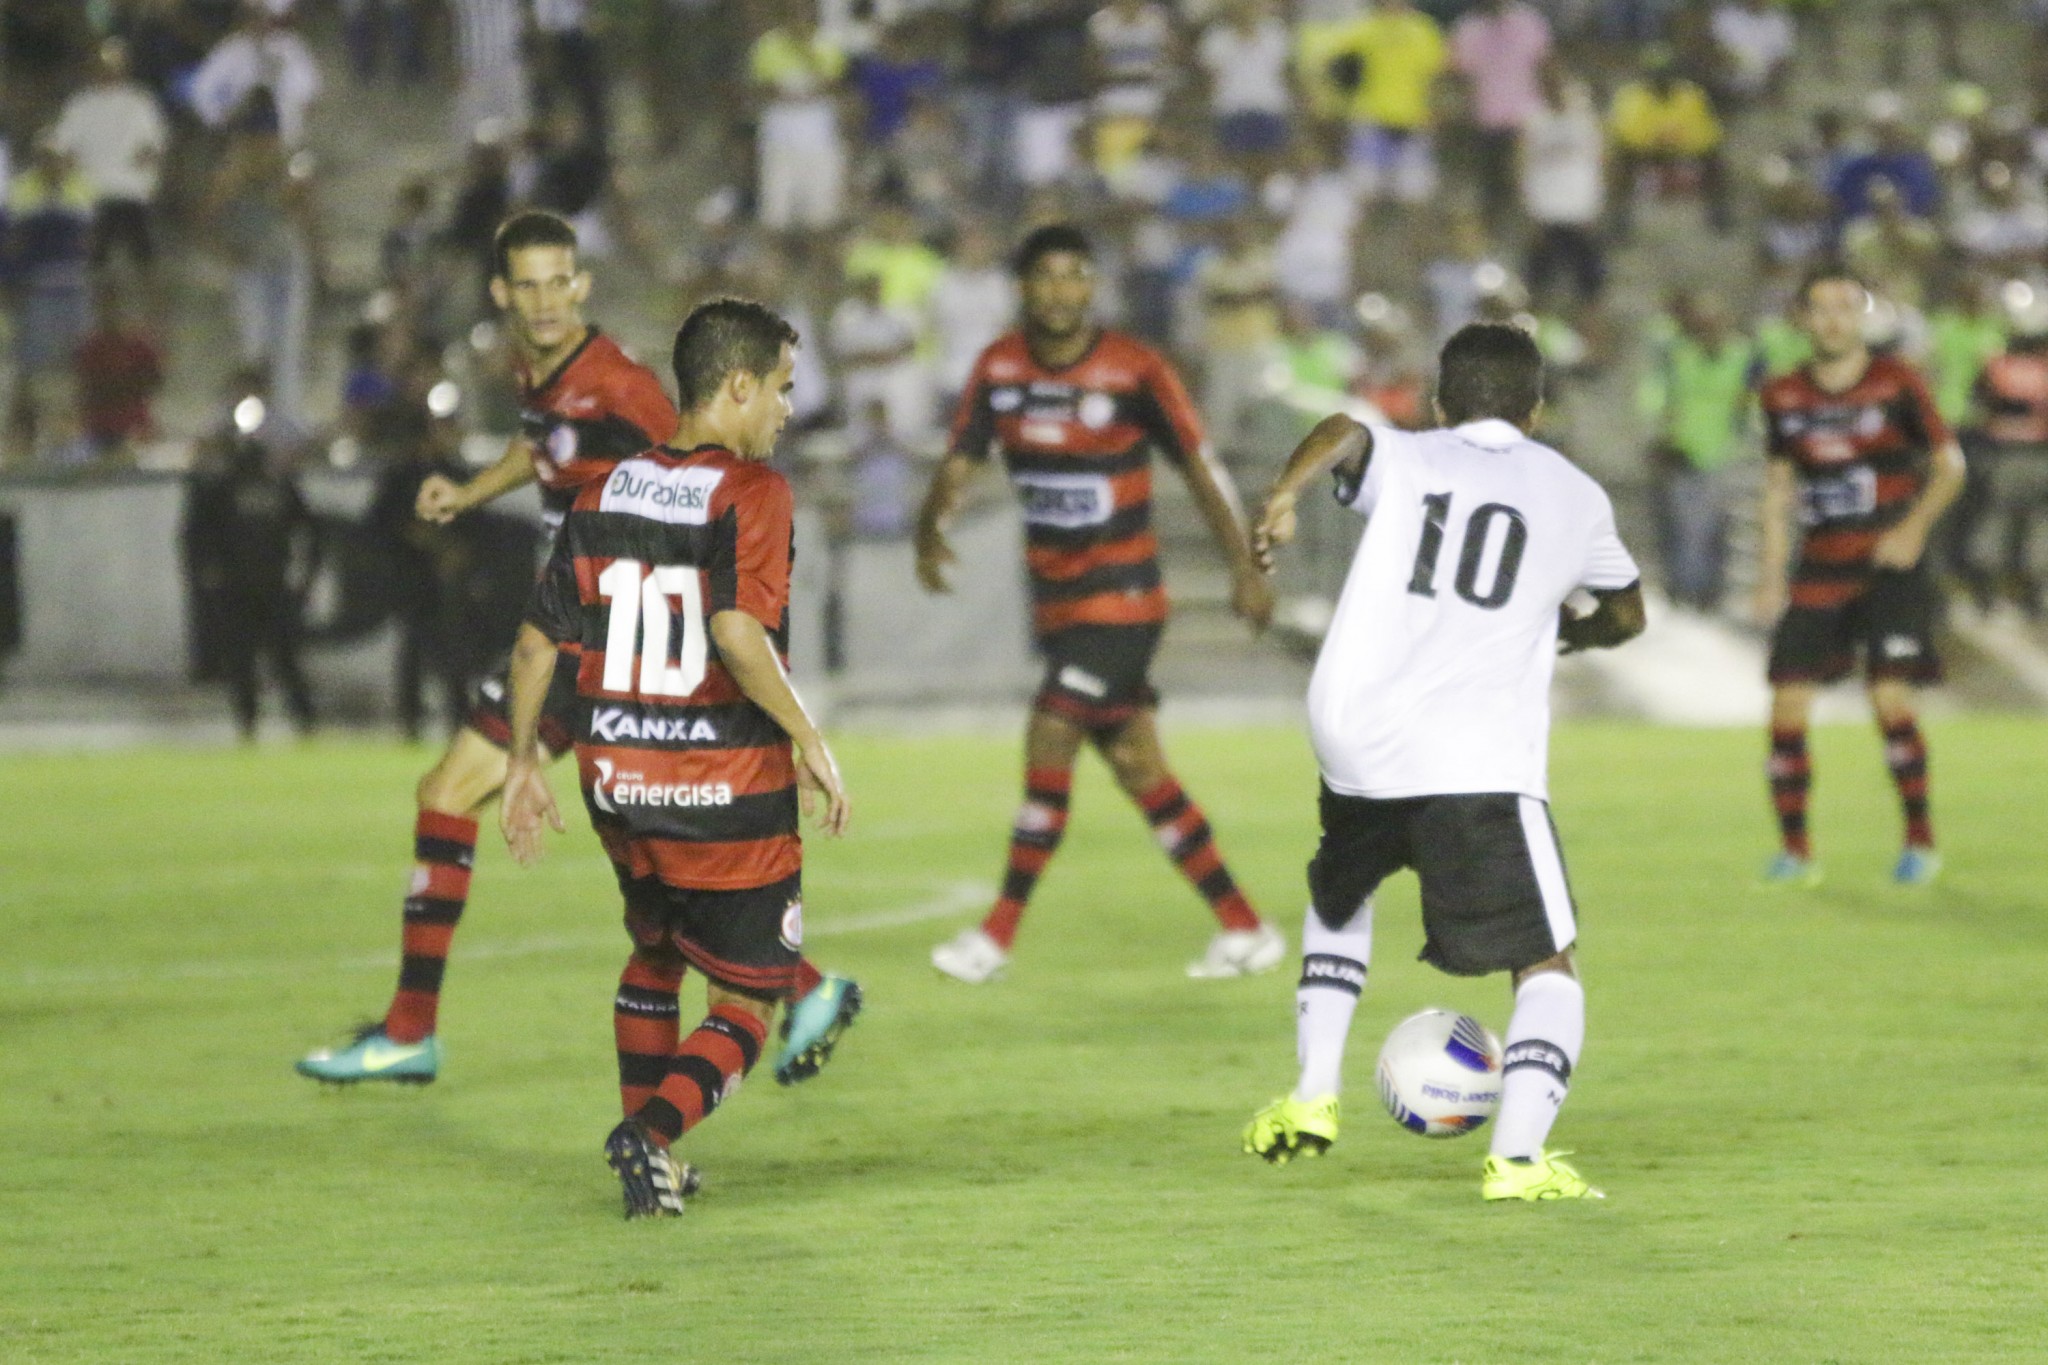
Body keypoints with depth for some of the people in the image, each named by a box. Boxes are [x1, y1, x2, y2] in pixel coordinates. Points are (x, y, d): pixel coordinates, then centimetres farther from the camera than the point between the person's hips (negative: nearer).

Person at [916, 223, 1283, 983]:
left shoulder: (1134, 372, -11)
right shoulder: (999, 370, 1)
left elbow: (1199, 467, -5)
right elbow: (961, 462, 1)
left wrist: (1245, 569, -9)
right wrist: (932, 525, -20)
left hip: (1123, 599, -6)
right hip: (1055, 601, 6)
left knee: (1049, 738, -14)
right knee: (1135, 766, 7)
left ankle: (998, 935, -7)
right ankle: (1246, 930, 16)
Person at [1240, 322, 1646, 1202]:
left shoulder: (1406, 461, 12)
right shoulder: (1573, 494, 16)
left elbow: (1345, 433, -13)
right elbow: (1626, 614, 34)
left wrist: (1285, 494, -22)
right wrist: (1576, 632, 52)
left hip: (1356, 742, 2)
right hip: (1482, 764, -2)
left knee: (1339, 898, 32)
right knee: (1548, 966, 3)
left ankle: (1312, 1097, 26)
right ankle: (1517, 1155, -17)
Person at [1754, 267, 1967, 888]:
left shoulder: (1896, 383, -4)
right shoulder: (1784, 397, 7)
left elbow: (1949, 465, 1)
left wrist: (1914, 527, -14)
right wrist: (1771, 574, 13)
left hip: (1888, 564, -4)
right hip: (1819, 568, 4)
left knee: (1891, 699, -14)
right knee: (1787, 703, -4)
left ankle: (1921, 841, 0)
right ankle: (1795, 849, 8)